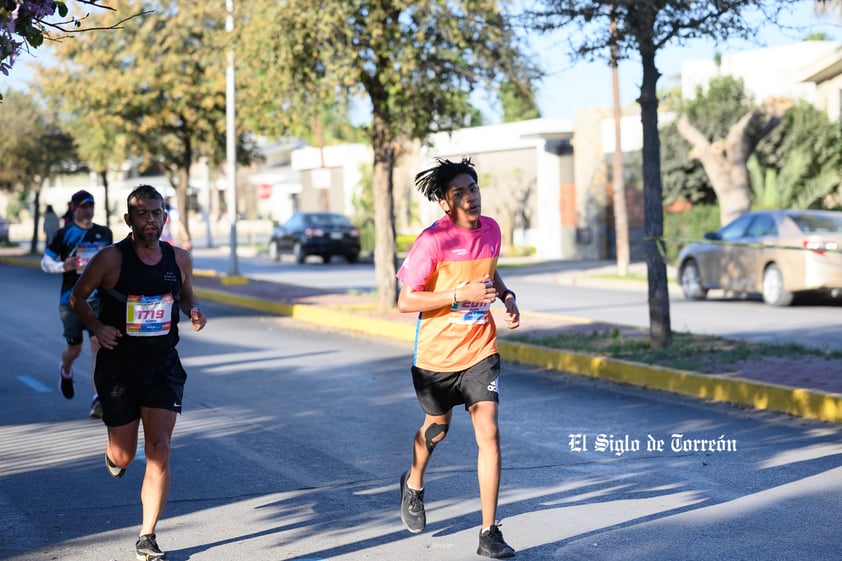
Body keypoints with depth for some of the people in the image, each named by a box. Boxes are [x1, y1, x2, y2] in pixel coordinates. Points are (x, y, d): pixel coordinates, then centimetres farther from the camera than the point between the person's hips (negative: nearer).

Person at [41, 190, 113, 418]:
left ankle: (97, 400, -13)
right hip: (71, 299, -2)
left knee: (98, 343, -12)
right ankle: (66, 370, 44)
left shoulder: (105, 233, 7)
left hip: (98, 298, 2)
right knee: (74, 349, 6)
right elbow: (45, 262, -1)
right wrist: (63, 266, -19)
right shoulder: (63, 235, -3)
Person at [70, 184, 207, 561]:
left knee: (159, 450, -9)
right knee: (124, 455, 6)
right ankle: (113, 457, 48)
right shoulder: (111, 259, -11)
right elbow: (78, 296, 1)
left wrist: (194, 312, -4)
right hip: (118, 364, -2)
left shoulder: (179, 259, 0)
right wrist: (96, 326, -16)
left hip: (163, 364, 2)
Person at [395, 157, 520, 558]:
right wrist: (461, 293, -27)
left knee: (488, 432, -9)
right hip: (437, 352, -3)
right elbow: (405, 301, -19)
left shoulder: (491, 229, -2)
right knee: (437, 427, 18)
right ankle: (414, 484, 52)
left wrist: (506, 297, 0)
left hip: (480, 349, 3)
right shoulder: (433, 241, -19)